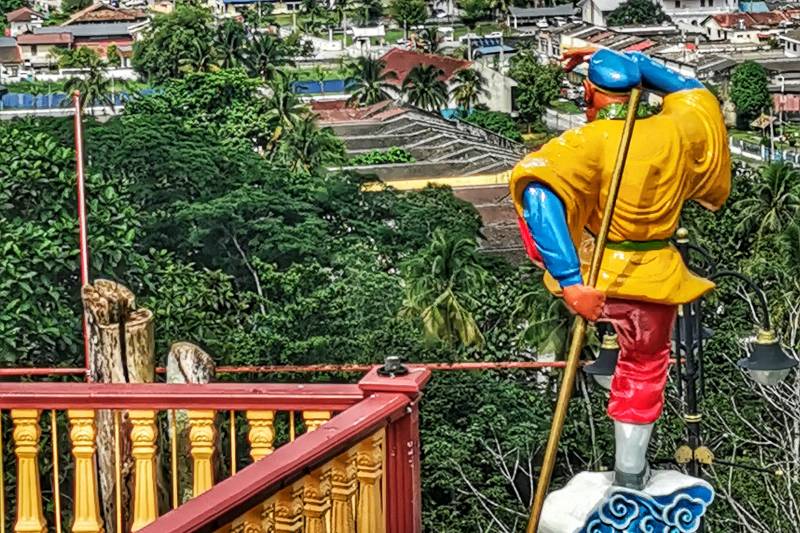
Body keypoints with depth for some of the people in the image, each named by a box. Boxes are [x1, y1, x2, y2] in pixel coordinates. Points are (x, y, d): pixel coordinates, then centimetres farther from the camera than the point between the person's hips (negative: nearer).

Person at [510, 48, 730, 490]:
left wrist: (570, 281, -35)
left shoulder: (589, 140, -17)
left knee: (535, 202, 24)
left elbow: (538, 191, -34)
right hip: (651, 282, 2)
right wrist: (623, 60, 16)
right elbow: (693, 91, 18)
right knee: (644, 370, 26)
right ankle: (630, 474, 35)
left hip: (592, 274, -2)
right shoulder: (676, 131, -6)